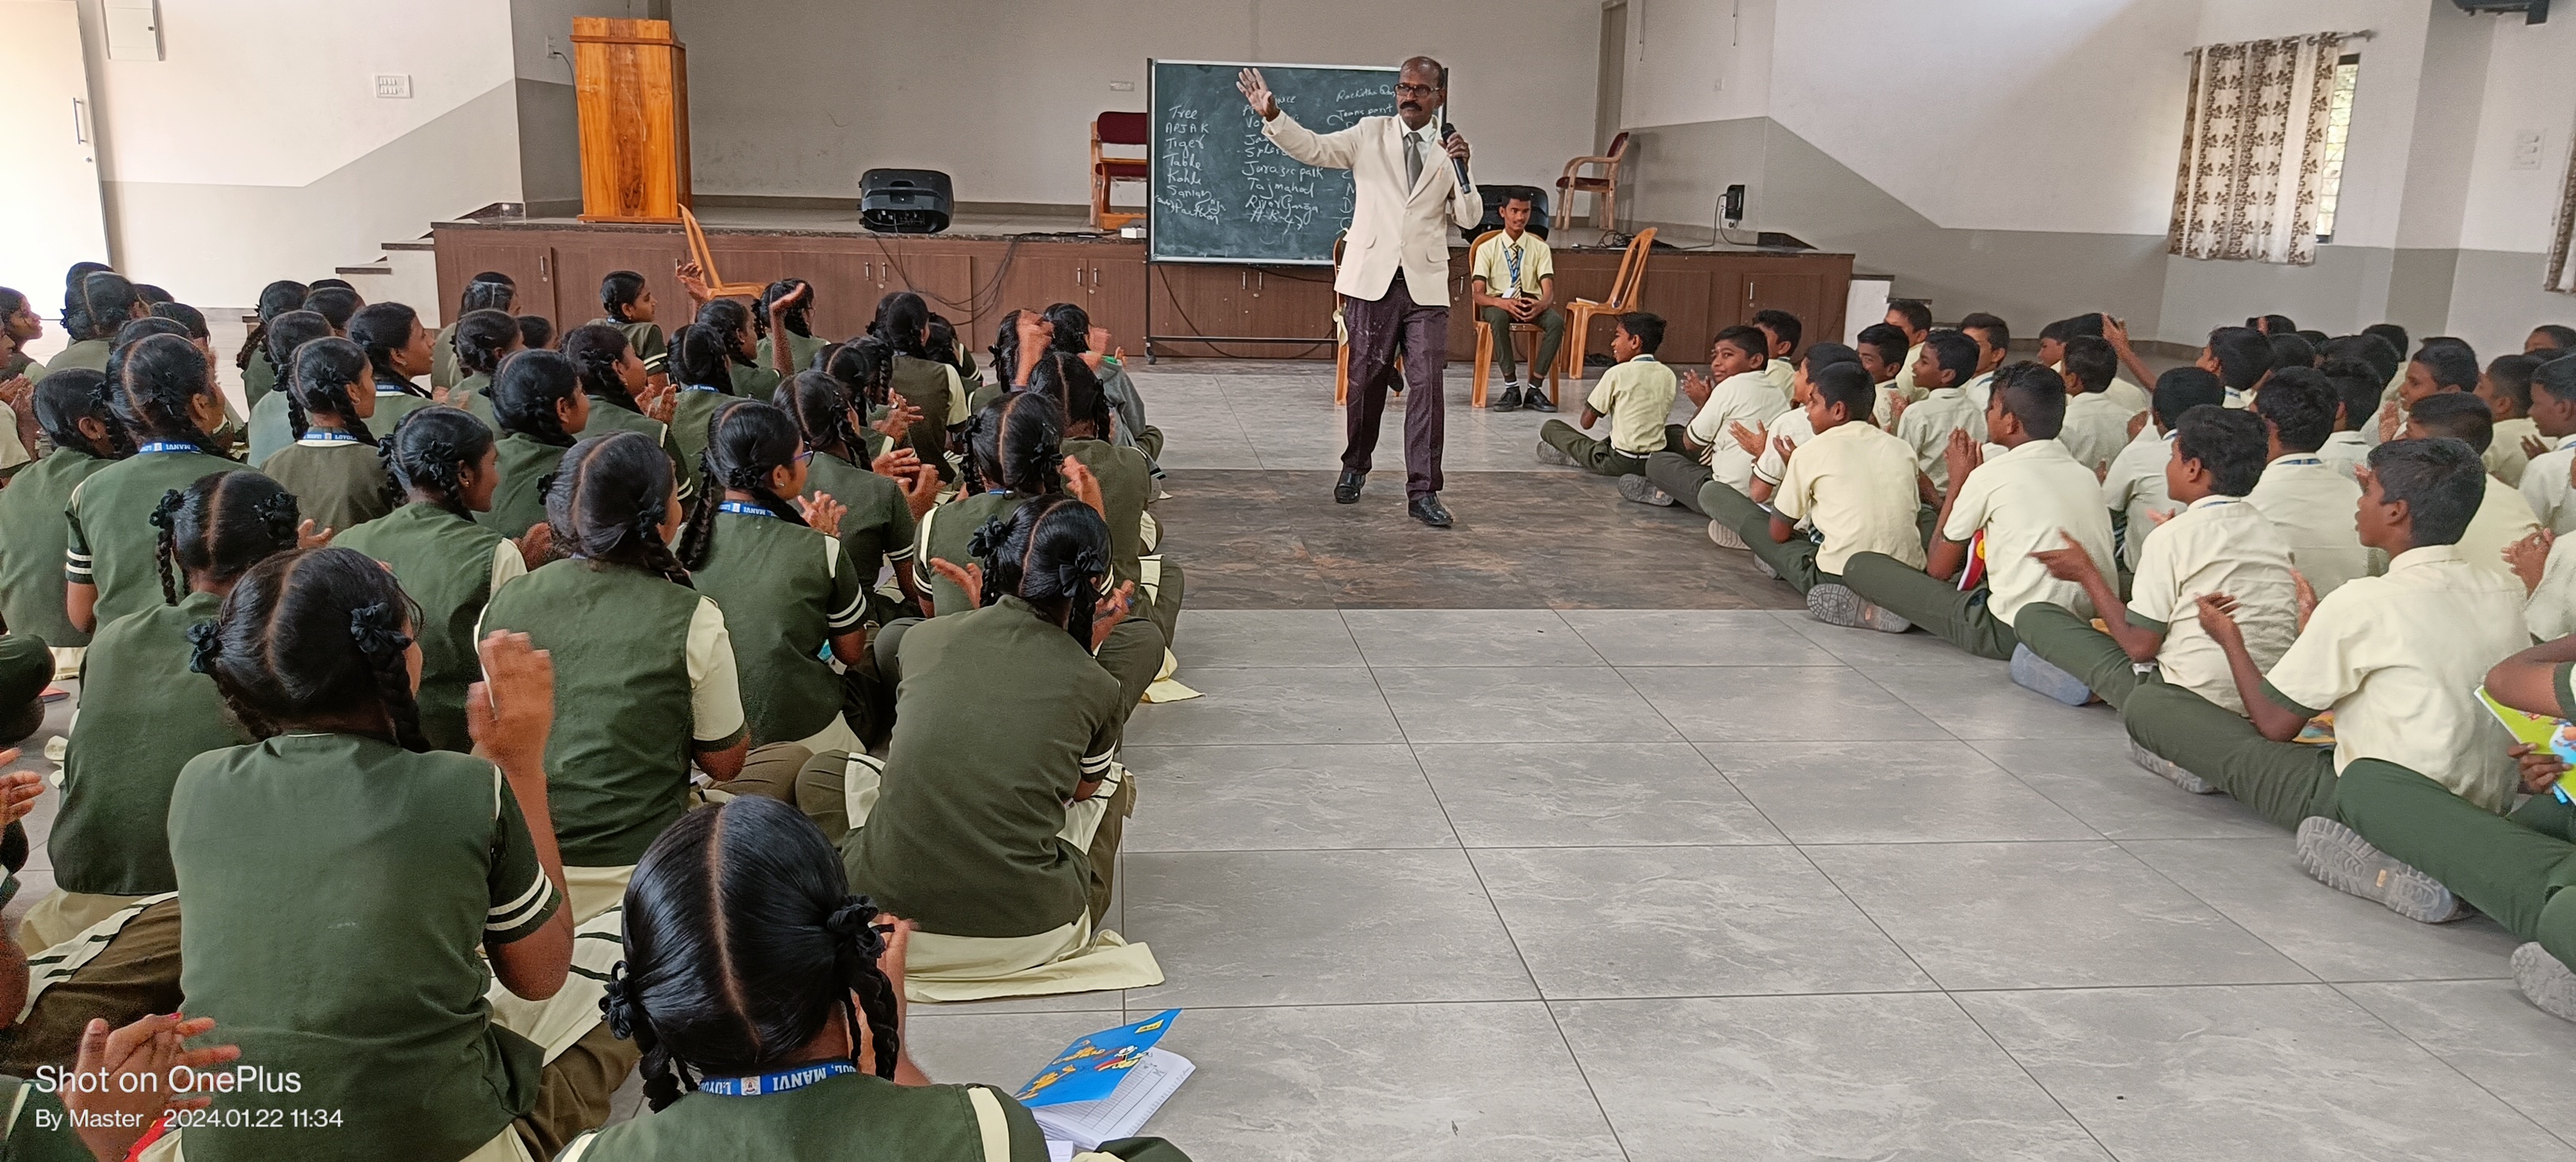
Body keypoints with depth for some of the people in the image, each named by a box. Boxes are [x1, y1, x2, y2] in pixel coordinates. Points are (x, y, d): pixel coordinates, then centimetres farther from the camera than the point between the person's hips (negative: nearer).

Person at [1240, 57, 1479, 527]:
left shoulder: (1449, 150, 10)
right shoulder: (1370, 135, 7)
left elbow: (1469, 218, 5)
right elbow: (1313, 148, -3)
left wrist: (1461, 168, -10)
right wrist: (1272, 116, -18)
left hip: (1426, 286, 1)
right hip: (1372, 280, 0)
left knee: (1427, 385, -7)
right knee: (1366, 381, 8)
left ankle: (1423, 492, -2)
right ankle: (1354, 467, 30)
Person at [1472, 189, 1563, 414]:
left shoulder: (1540, 248, 6)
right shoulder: (1487, 249, 0)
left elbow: (1549, 291, -4)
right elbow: (1477, 294, -9)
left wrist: (1540, 304, -31)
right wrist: (1502, 303, -32)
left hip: (1532, 305, 2)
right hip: (1499, 304, -2)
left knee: (1557, 321, -31)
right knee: (1498, 317, -39)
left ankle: (1535, 389, -27)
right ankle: (1511, 388, -31)